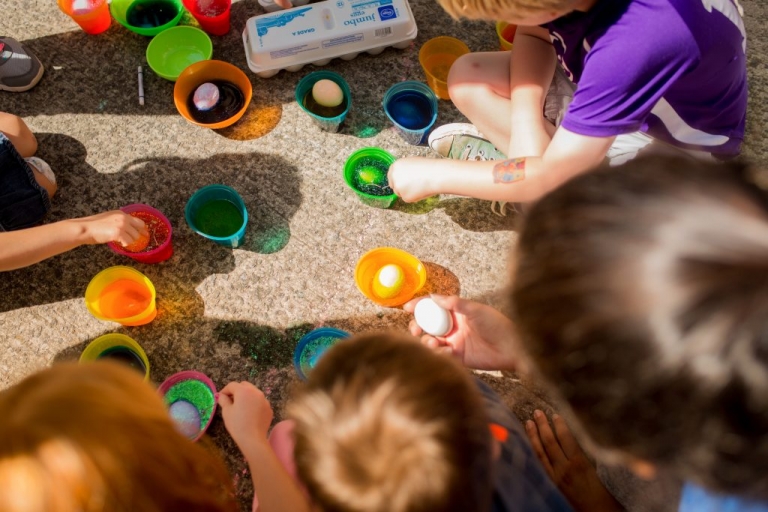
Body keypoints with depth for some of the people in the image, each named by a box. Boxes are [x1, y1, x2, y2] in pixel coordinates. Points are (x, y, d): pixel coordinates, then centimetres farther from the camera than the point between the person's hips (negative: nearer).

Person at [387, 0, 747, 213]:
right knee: (466, 79, -8)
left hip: (671, 138, -5)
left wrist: (433, 175, -24)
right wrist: (527, 121, -19)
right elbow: (533, 35, -2)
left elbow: (552, 176, -34)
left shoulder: (641, 39, -41)